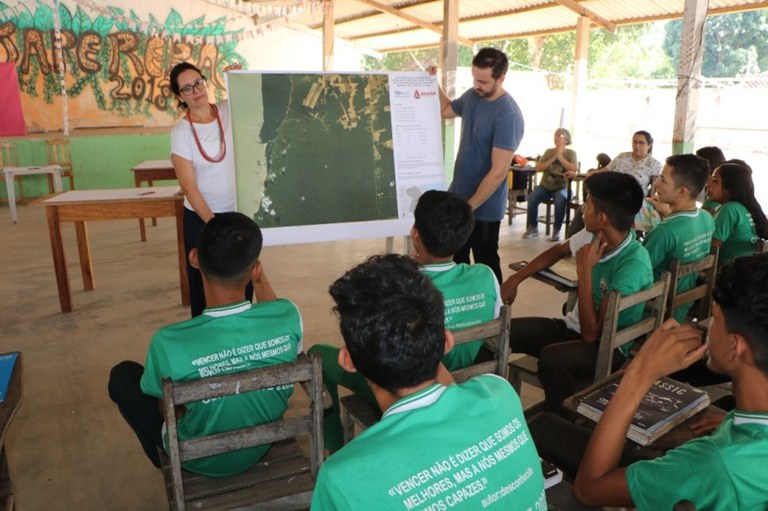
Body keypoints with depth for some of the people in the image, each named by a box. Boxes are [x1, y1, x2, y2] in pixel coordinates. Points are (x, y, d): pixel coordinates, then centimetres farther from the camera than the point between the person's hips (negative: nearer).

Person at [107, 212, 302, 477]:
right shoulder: (289, 316, -27)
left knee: (122, 374, 16)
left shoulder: (170, 342, -34)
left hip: (203, 461, -3)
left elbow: (154, 392, -10)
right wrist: (261, 280, 7)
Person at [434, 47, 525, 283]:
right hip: (457, 196, 8)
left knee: (486, 266, 8)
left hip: (483, 208, -8)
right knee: (456, 260, 21)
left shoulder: (508, 116, -24)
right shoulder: (472, 95, 0)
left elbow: (498, 173, -26)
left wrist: (470, 206, -20)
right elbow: (446, 110, 22)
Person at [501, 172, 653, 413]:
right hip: (572, 327, 7)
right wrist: (515, 279, 10)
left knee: (552, 358, -37)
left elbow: (592, 333, -25)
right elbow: (557, 251, 16)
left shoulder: (633, 264, -26)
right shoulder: (594, 235, -6)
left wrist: (585, 270, -24)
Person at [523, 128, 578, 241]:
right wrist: (553, 159, -12)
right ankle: (533, 227, -9)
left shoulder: (571, 153, 1)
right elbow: (538, 168, -2)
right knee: (532, 197, -28)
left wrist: (560, 157, -15)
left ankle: (556, 230, -17)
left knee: (560, 201, -36)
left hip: (561, 188, -2)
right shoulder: (549, 151, 8)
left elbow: (575, 170, -15)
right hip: (545, 186, 2)